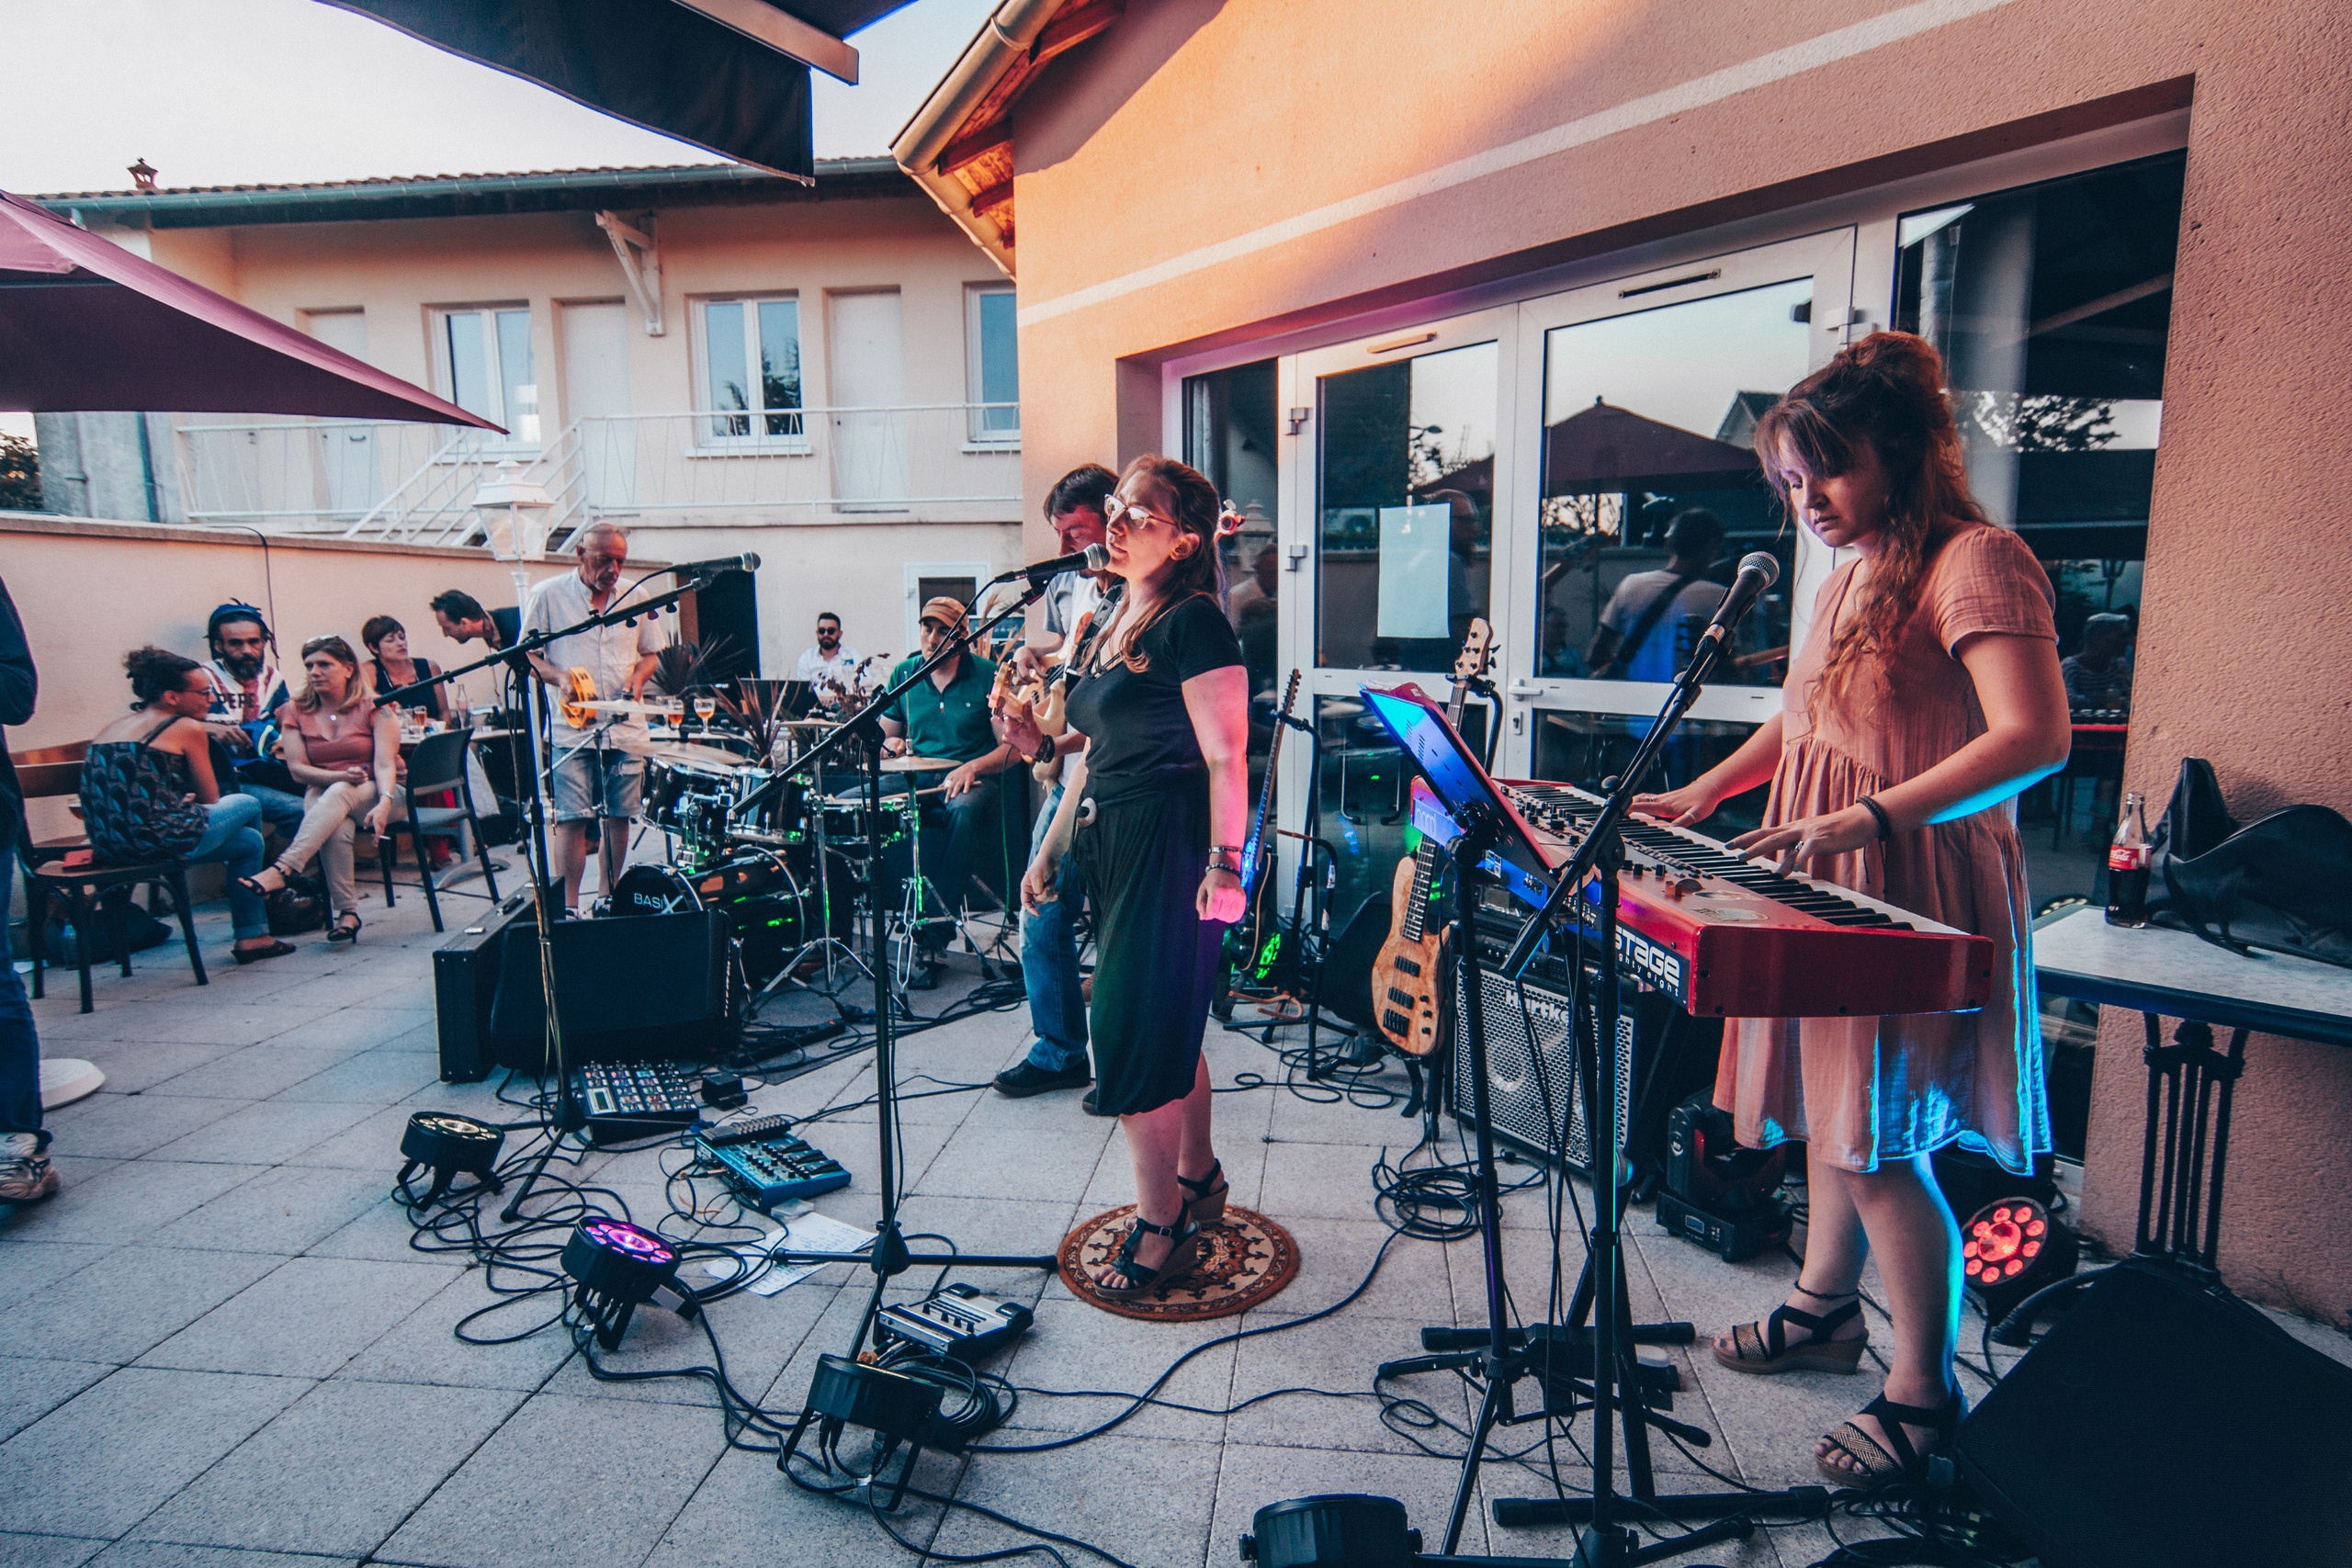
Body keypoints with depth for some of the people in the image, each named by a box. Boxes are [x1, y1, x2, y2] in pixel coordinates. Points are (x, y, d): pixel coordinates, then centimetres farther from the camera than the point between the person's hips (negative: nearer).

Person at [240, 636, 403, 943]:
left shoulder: (373, 709, 0)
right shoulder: (296, 712, 9)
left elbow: (385, 764, -12)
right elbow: (298, 769, 1)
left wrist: (384, 803, -32)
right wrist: (340, 776, -19)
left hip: (375, 793, -2)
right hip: (322, 794, 2)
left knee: (338, 796, -38)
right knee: (335, 827, -35)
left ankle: (282, 869, -53)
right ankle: (347, 911, -40)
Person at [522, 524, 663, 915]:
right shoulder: (548, 595, 1)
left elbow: (649, 653, 20)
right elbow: (527, 655, 4)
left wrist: (638, 676, -2)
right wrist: (559, 677, -15)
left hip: (626, 726, 3)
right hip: (572, 726, -3)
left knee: (620, 816, 6)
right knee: (572, 819, -7)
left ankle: (609, 898, 19)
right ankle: (569, 906, 1)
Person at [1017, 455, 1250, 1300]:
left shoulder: (1192, 623, -11)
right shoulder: (1113, 626, 16)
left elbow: (1226, 757, -17)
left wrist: (1224, 864, -24)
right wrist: (1050, 848, 20)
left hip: (1171, 848, -9)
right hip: (1115, 846, 9)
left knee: (1135, 1038, -5)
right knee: (1169, 1027, 18)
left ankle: (1161, 1226, 10)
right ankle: (1199, 1181, 34)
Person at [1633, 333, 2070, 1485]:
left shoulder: (1976, 561, -15)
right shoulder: (1853, 571, 14)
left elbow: (2036, 738, -26)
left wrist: (1869, 818, -33)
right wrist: (1703, 793, 12)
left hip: (1912, 896, -9)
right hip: (1825, 882, 9)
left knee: (1875, 1143, -2)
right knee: (1825, 1111, 18)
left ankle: (1922, 1392, 15)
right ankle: (1824, 1308, 36)